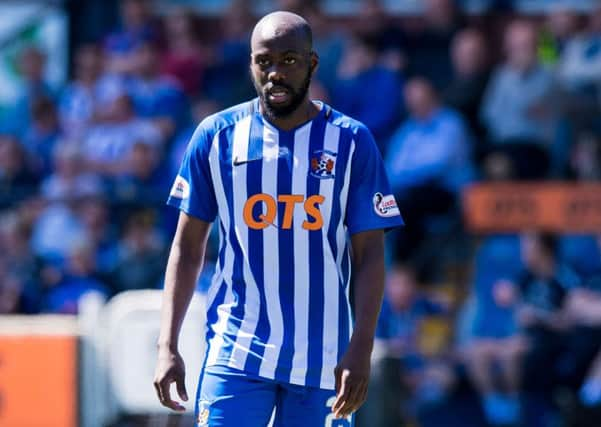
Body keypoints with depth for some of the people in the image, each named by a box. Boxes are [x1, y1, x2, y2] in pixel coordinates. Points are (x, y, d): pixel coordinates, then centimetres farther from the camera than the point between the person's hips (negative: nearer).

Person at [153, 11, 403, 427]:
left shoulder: (351, 142, 1)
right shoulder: (217, 136, 3)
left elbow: (370, 256, 0)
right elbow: (188, 247, 7)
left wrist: (360, 351, -11)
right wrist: (168, 346, -1)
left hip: (321, 359, 0)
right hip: (235, 354, 0)